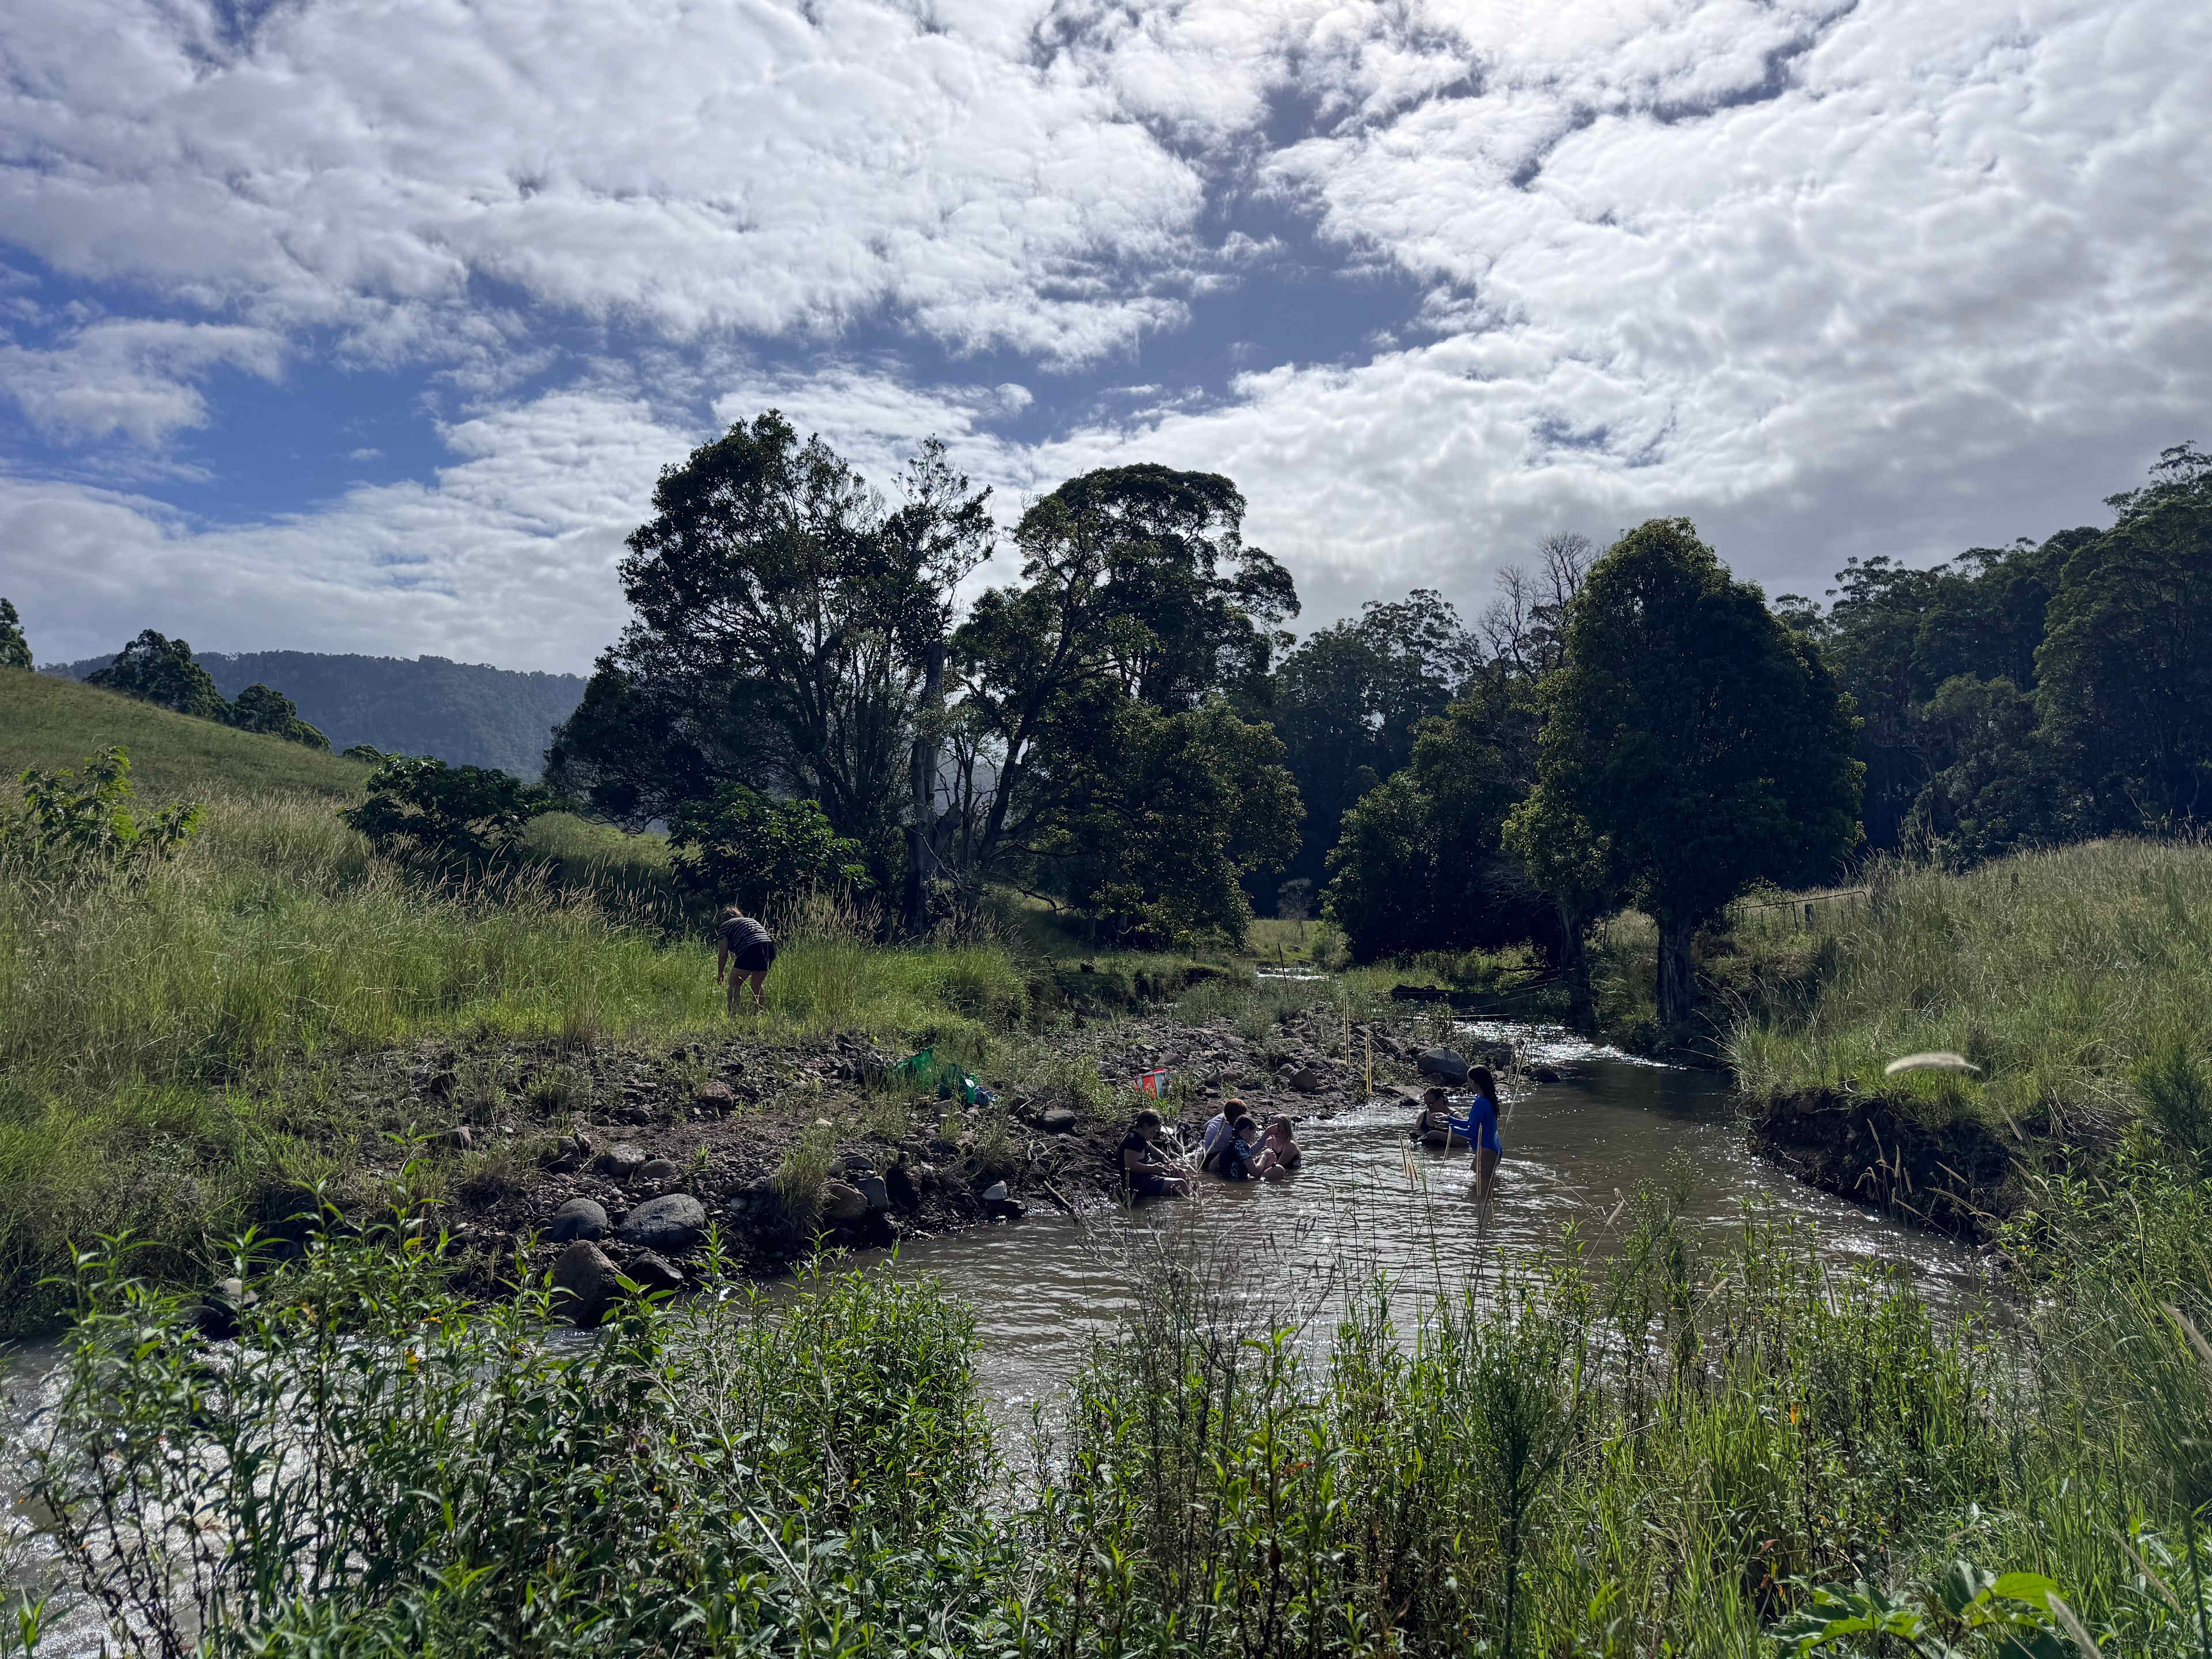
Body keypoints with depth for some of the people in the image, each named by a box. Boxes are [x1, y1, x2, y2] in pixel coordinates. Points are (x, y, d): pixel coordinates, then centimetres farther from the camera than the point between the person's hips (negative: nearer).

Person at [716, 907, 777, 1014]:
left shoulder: (725, 926, 17)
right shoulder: (750, 920, 35)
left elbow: (723, 954, 11)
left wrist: (720, 973, 21)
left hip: (752, 948, -6)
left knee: (734, 983, 3)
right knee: (757, 985, 21)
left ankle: (733, 1016, -9)